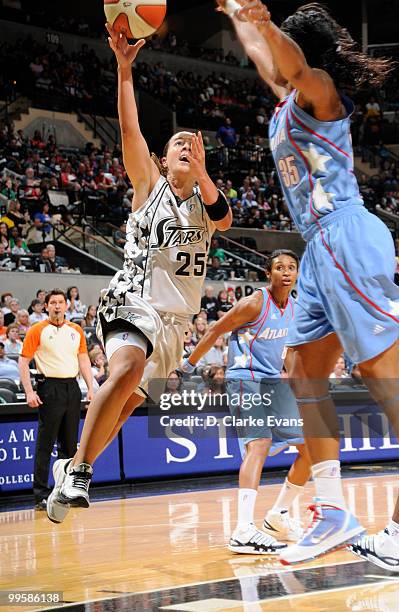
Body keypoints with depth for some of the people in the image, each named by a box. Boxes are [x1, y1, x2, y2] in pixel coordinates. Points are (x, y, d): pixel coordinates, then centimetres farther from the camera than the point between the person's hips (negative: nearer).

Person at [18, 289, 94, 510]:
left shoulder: (76, 330, 12)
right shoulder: (37, 330, -1)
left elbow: (84, 360, 15)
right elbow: (23, 362, -4)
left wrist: (90, 388, 6)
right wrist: (29, 392, -12)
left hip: (72, 388, 5)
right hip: (50, 388, -5)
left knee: (70, 443, 9)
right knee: (45, 444, -5)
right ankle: (41, 495, -3)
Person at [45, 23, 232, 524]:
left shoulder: (204, 200, 17)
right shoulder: (149, 185, 6)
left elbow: (225, 219, -7)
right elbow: (129, 129, -7)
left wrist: (201, 172, -16)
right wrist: (125, 69, -15)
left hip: (174, 319, 6)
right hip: (134, 301, -5)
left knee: (129, 401, 5)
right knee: (129, 369, -33)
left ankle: (69, 470, 22)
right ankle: (78, 470, -29)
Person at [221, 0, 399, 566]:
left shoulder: (317, 91, -4)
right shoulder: (288, 100, 21)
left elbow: (294, 64, -28)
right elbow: (265, 57, 41)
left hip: (344, 238, -10)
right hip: (321, 249, 10)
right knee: (304, 377, 9)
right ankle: (334, 515, 11)